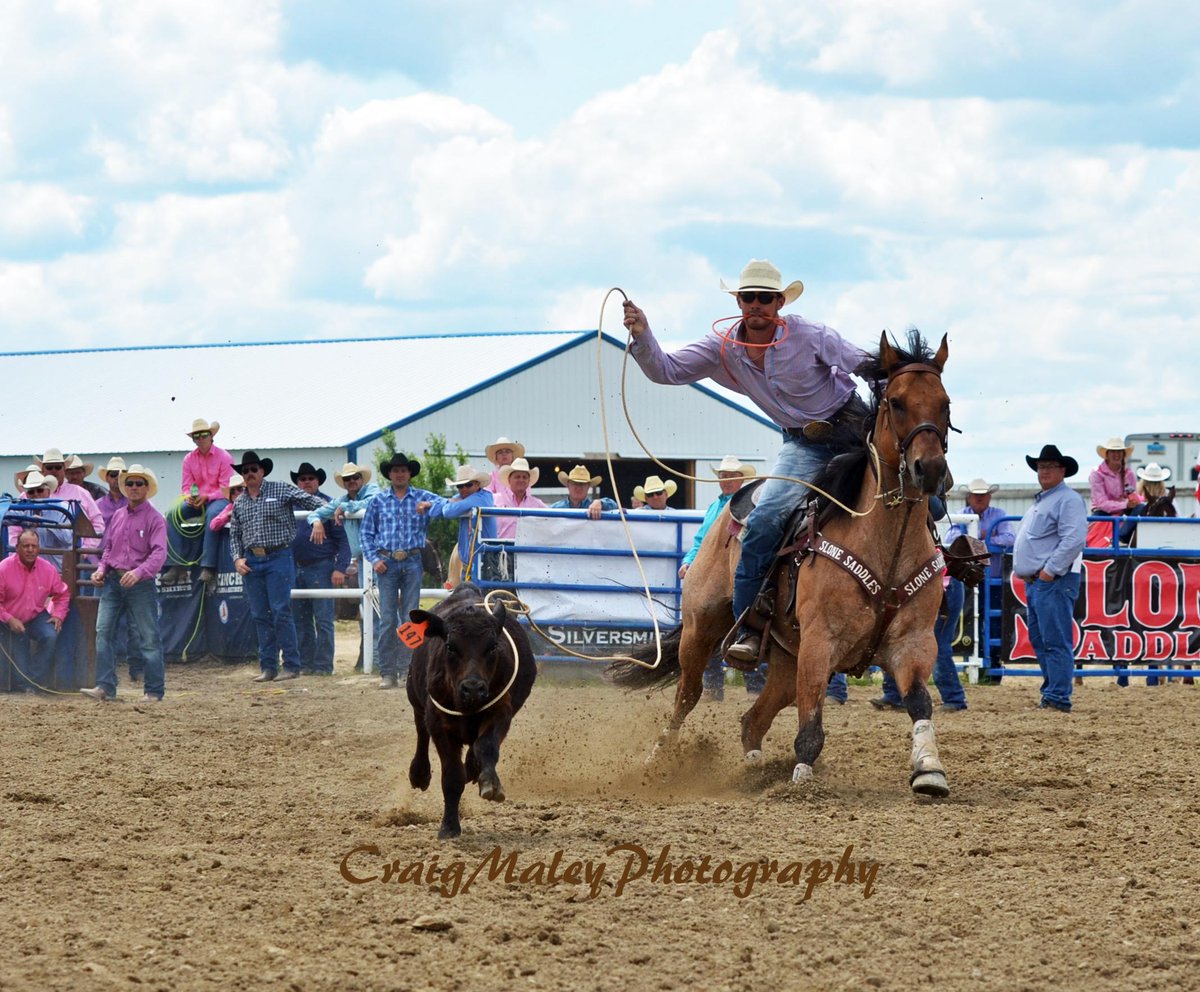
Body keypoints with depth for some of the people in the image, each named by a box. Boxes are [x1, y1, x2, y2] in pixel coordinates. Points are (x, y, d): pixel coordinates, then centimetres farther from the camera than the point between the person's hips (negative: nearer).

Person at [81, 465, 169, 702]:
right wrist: (102, 569, 5)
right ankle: (105, 687, -3)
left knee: (148, 637, -1)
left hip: (140, 584, -6)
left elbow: (159, 553, -16)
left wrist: (138, 573, -30)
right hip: (113, 582, 6)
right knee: (103, 631, -3)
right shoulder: (118, 516, 14)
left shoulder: (154, 519, -6)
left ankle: (154, 691, 4)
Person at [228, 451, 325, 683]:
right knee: (260, 616, 6)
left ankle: (291, 666, -5)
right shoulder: (239, 503, 14)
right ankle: (268, 667, 11)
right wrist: (237, 558, 2)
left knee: (281, 611, -9)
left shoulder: (281, 491, 1)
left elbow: (310, 501, -3)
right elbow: (234, 535, 17)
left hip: (278, 558, -5)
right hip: (251, 562, 5)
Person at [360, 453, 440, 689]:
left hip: (412, 562, 0)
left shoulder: (422, 497, 8)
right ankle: (387, 673, 0)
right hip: (387, 562, 0)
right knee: (387, 618, -3)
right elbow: (367, 533, 10)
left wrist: (428, 507, -20)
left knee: (410, 617, 0)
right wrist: (374, 559, -2)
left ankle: (408, 669, 4)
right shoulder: (379, 501, 9)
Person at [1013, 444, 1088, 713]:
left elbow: (1074, 540, -22)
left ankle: (1058, 698, -14)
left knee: (1055, 641, -12)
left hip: (1054, 582, -11)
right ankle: (1051, 690, 19)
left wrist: (1050, 570, -22)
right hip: (1034, 581, 11)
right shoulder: (1041, 501, 23)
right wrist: (1023, 569, 18)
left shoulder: (1068, 500, -10)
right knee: (1039, 640, 13)